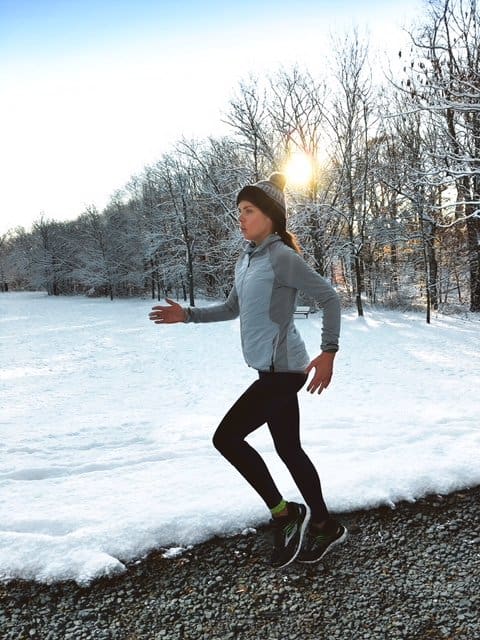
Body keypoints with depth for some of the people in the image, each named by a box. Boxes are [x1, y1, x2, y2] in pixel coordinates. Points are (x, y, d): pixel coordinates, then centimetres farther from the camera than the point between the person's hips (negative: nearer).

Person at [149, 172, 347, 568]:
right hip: (273, 370, 9)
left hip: (284, 369, -9)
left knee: (227, 437, -7)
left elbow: (329, 297, -14)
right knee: (289, 449, 15)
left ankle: (285, 514, 7)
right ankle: (325, 527, 30)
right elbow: (232, 309, 23)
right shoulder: (246, 259, 13)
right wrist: (187, 314, 16)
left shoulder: (282, 257, -13)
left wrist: (329, 352, -21)